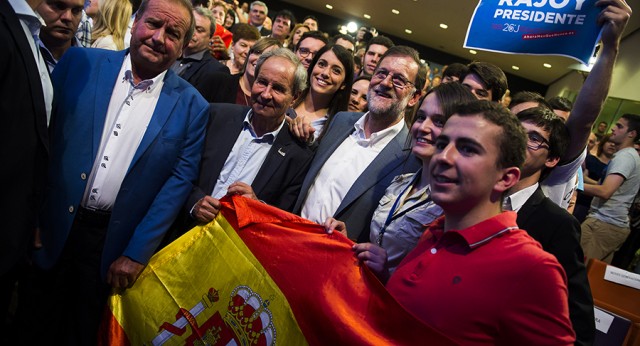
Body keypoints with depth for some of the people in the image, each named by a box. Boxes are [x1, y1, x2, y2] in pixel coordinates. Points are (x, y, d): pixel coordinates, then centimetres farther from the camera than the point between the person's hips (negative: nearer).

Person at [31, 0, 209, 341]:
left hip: (114, 243, -1)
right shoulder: (80, 62, -2)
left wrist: (137, 253, -8)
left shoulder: (191, 106, -5)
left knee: (83, 330, 16)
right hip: (51, 228, 1)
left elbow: (180, 180, -6)